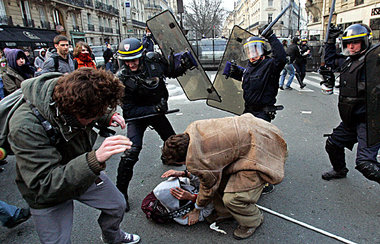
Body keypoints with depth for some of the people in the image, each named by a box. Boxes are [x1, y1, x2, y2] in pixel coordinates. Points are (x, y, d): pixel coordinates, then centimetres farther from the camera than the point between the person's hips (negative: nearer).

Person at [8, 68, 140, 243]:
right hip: (47, 194, -5)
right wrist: (94, 160, -55)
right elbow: (44, 185, -42)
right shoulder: (26, 128, -39)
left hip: (86, 172, 6)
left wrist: (108, 117, -16)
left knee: (117, 205, 18)